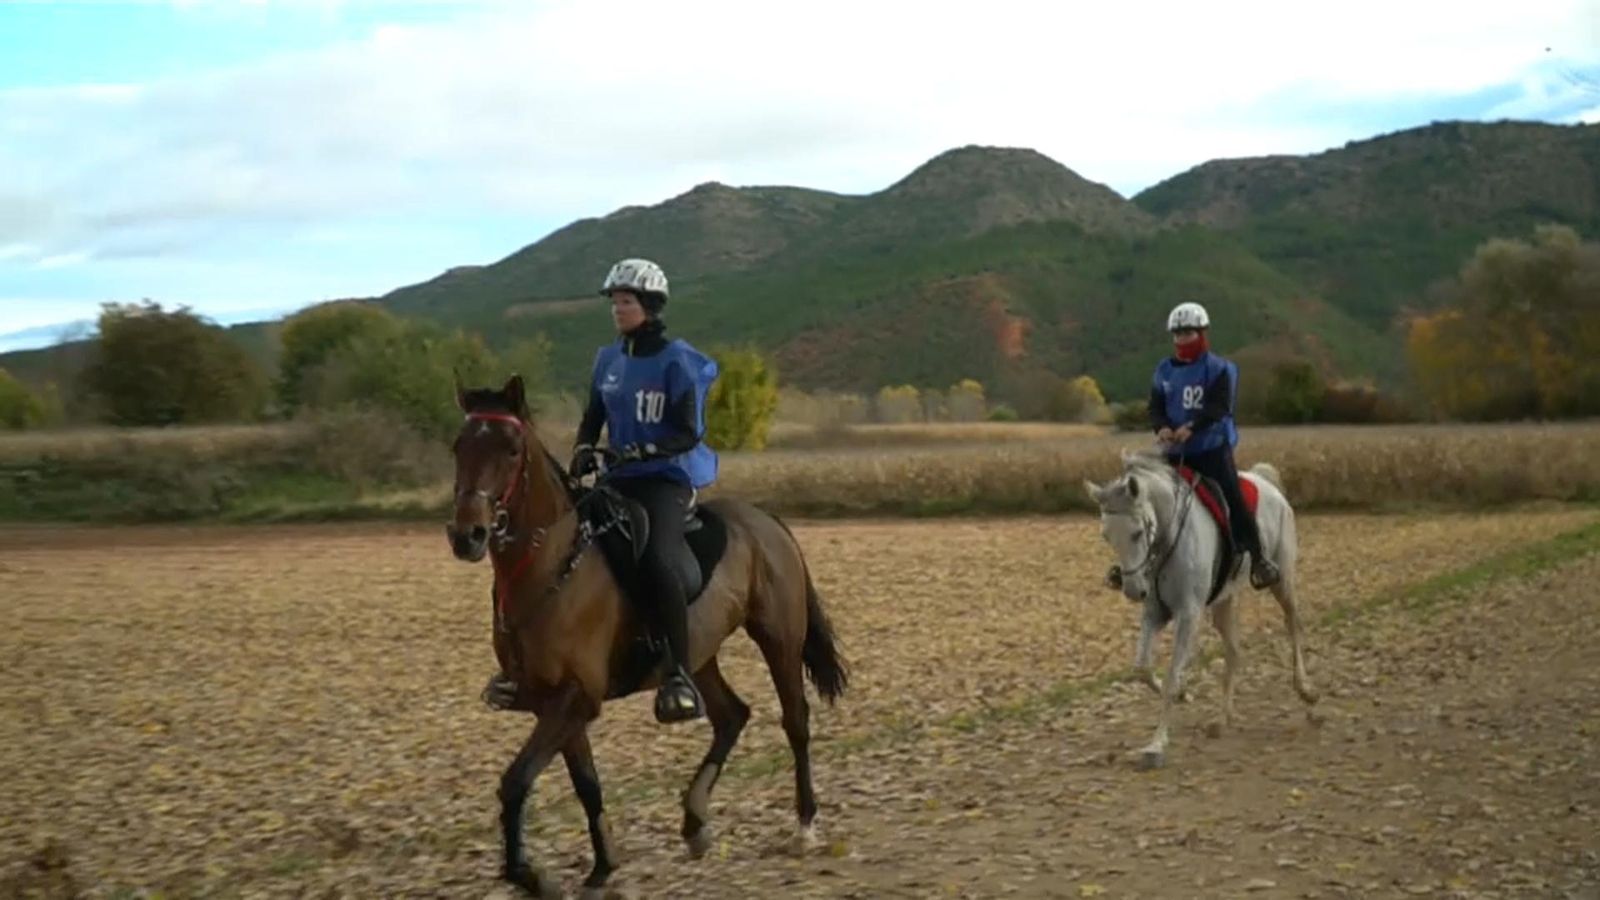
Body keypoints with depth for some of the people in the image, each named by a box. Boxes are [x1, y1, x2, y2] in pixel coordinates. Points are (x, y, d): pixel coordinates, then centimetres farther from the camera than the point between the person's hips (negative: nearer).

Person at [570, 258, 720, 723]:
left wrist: (642, 450, -26)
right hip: (618, 479, 7)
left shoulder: (678, 362, -7)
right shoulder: (608, 360, 11)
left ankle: (679, 676, -31)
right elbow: (593, 418, 17)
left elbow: (687, 434, -12)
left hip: (668, 479, -7)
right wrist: (583, 450, -3)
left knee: (656, 560, -32)